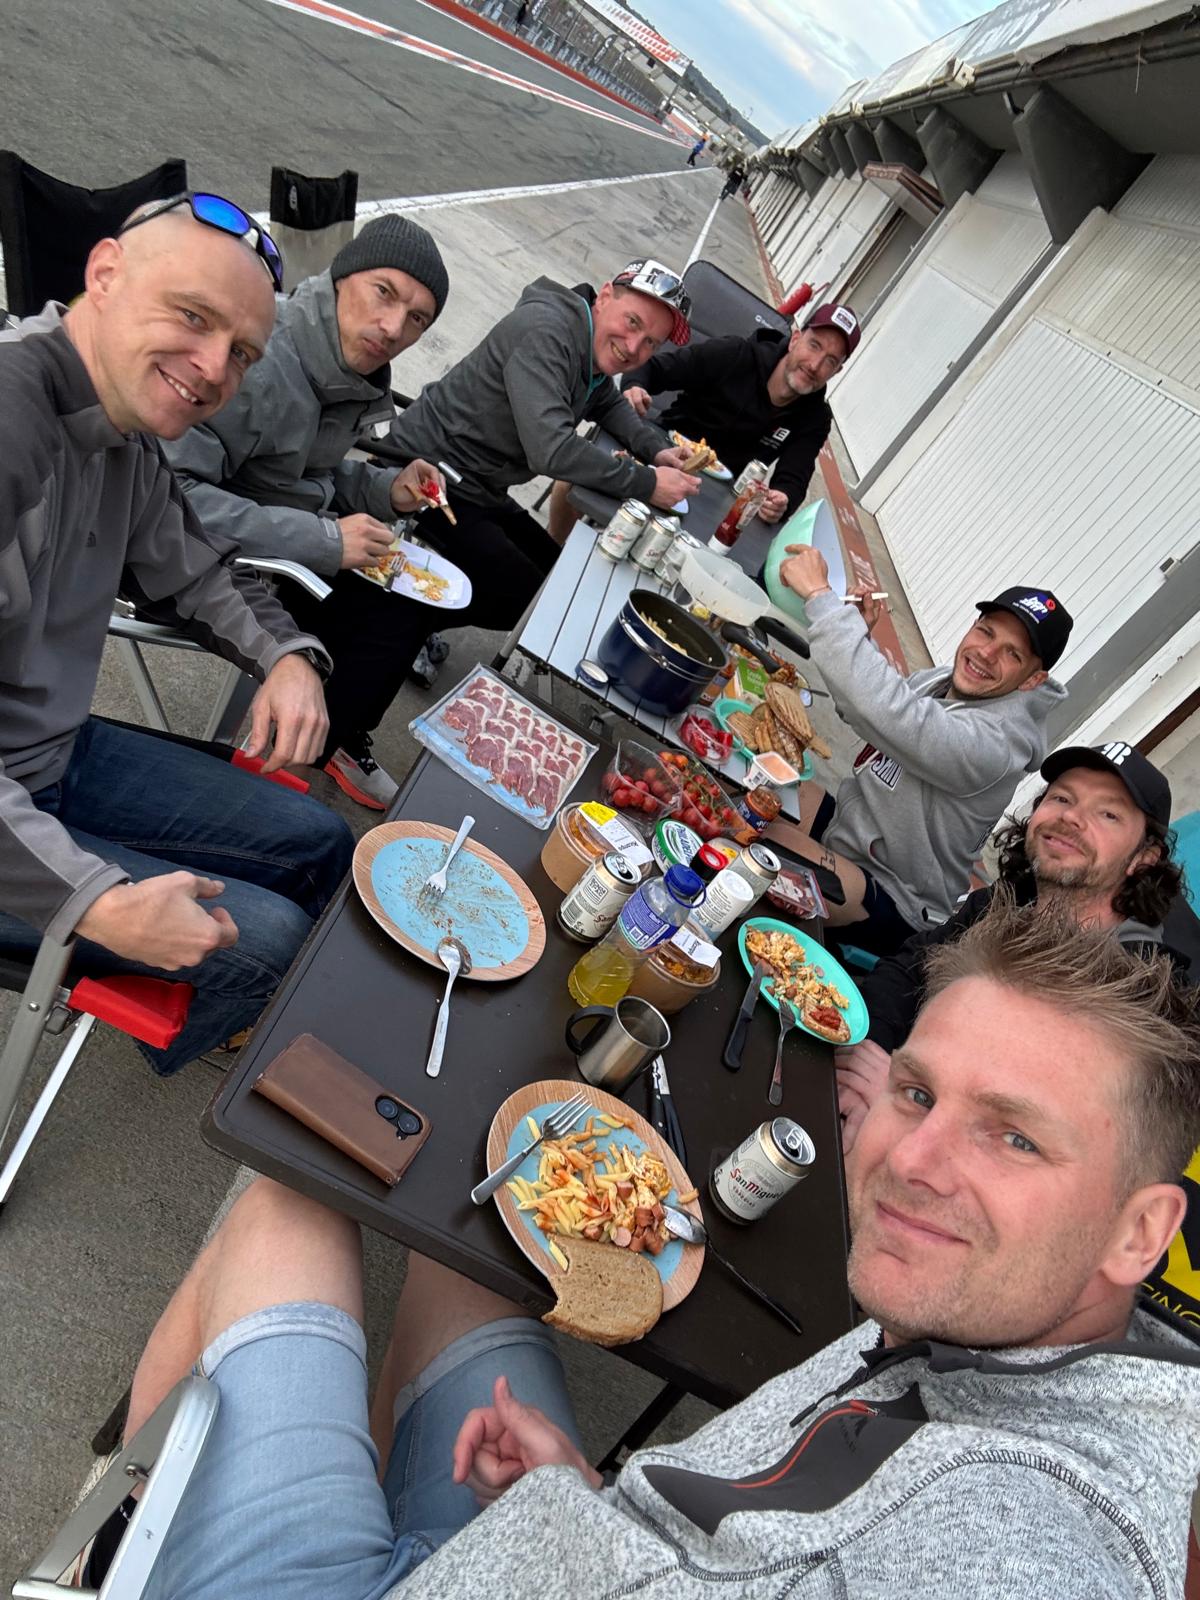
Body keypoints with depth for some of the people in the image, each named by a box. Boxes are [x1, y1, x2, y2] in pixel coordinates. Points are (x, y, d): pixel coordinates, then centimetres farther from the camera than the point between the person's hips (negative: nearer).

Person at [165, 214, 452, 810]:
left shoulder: (354, 368, 0)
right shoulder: (256, 359, -28)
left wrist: (386, 489, -5)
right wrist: (323, 541, -33)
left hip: (295, 543, 9)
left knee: (420, 596, 4)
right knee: (384, 621, -17)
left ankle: (338, 740, 22)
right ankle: (326, 747, 11)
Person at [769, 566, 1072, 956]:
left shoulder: (996, 740, -29)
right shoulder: (944, 680, -2)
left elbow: (888, 709, -45)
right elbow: (863, 709, 14)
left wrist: (819, 594, -40)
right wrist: (861, 637, -5)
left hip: (891, 899, -8)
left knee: (765, 837, -31)